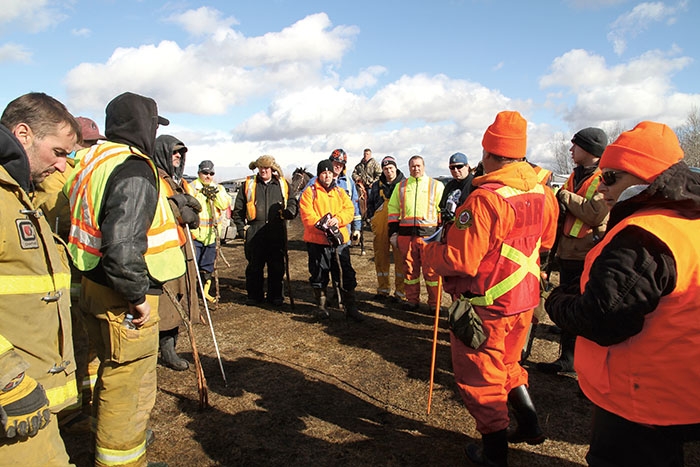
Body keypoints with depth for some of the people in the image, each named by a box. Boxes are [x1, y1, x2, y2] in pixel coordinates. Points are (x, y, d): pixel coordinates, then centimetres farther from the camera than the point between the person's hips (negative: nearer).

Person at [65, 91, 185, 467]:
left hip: (95, 288, 11)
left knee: (112, 376, 29)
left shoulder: (94, 162, 10)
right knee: (129, 391, 6)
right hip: (123, 300, -11)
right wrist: (138, 297, -20)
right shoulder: (134, 170, -21)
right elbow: (123, 248, -32)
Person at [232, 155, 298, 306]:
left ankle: (276, 295, 18)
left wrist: (289, 211, -5)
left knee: (277, 266, 6)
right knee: (254, 266, 5)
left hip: (277, 232, 0)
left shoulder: (283, 184, 10)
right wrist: (241, 228, 4)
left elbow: (292, 201, 17)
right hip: (254, 233, 0)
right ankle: (254, 295, 19)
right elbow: (238, 210, 12)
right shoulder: (248, 184, 8)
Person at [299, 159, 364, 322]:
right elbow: (306, 215, -10)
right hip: (317, 241, -3)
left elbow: (349, 210, 2)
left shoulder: (340, 192, 14)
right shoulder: (310, 192, 1)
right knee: (318, 276, 8)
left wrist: (337, 219, -17)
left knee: (346, 275, 4)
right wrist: (322, 225, -22)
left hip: (339, 241, 3)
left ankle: (350, 308, 13)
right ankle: (321, 307, 24)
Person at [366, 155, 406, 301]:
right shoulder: (377, 186, 15)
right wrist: (371, 218, 12)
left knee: (400, 258, -3)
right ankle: (383, 289, 21)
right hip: (380, 227, 3)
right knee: (381, 257, 8)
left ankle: (401, 292, 6)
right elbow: (370, 203, 25)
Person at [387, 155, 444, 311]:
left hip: (428, 233, -3)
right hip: (406, 234, 3)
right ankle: (412, 301, 20)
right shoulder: (401, 186, 15)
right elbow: (393, 210, 17)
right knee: (409, 268, 9)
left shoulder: (436, 185, 8)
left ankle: (434, 303, 10)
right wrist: (393, 231, 9)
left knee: (431, 270, -2)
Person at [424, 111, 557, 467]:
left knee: (478, 376, 12)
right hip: (524, 299, 8)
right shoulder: (540, 192, -2)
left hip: (485, 306, -7)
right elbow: (545, 240, 14)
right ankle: (529, 427, 41)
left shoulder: (484, 198, -26)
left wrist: (428, 250, -9)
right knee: (508, 365, 29)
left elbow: (460, 261, -27)